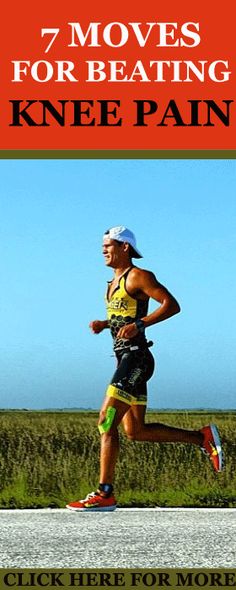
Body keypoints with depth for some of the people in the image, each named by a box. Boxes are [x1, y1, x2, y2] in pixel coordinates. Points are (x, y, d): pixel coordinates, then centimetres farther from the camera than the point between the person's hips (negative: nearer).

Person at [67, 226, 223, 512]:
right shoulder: (114, 281, 19)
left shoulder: (139, 276, -8)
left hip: (136, 359, -10)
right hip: (126, 359, 10)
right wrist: (103, 324, 12)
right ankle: (203, 437, 19)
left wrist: (139, 325, -25)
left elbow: (172, 305, -16)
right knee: (135, 431, 11)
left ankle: (105, 494, -12)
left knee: (106, 423, -14)